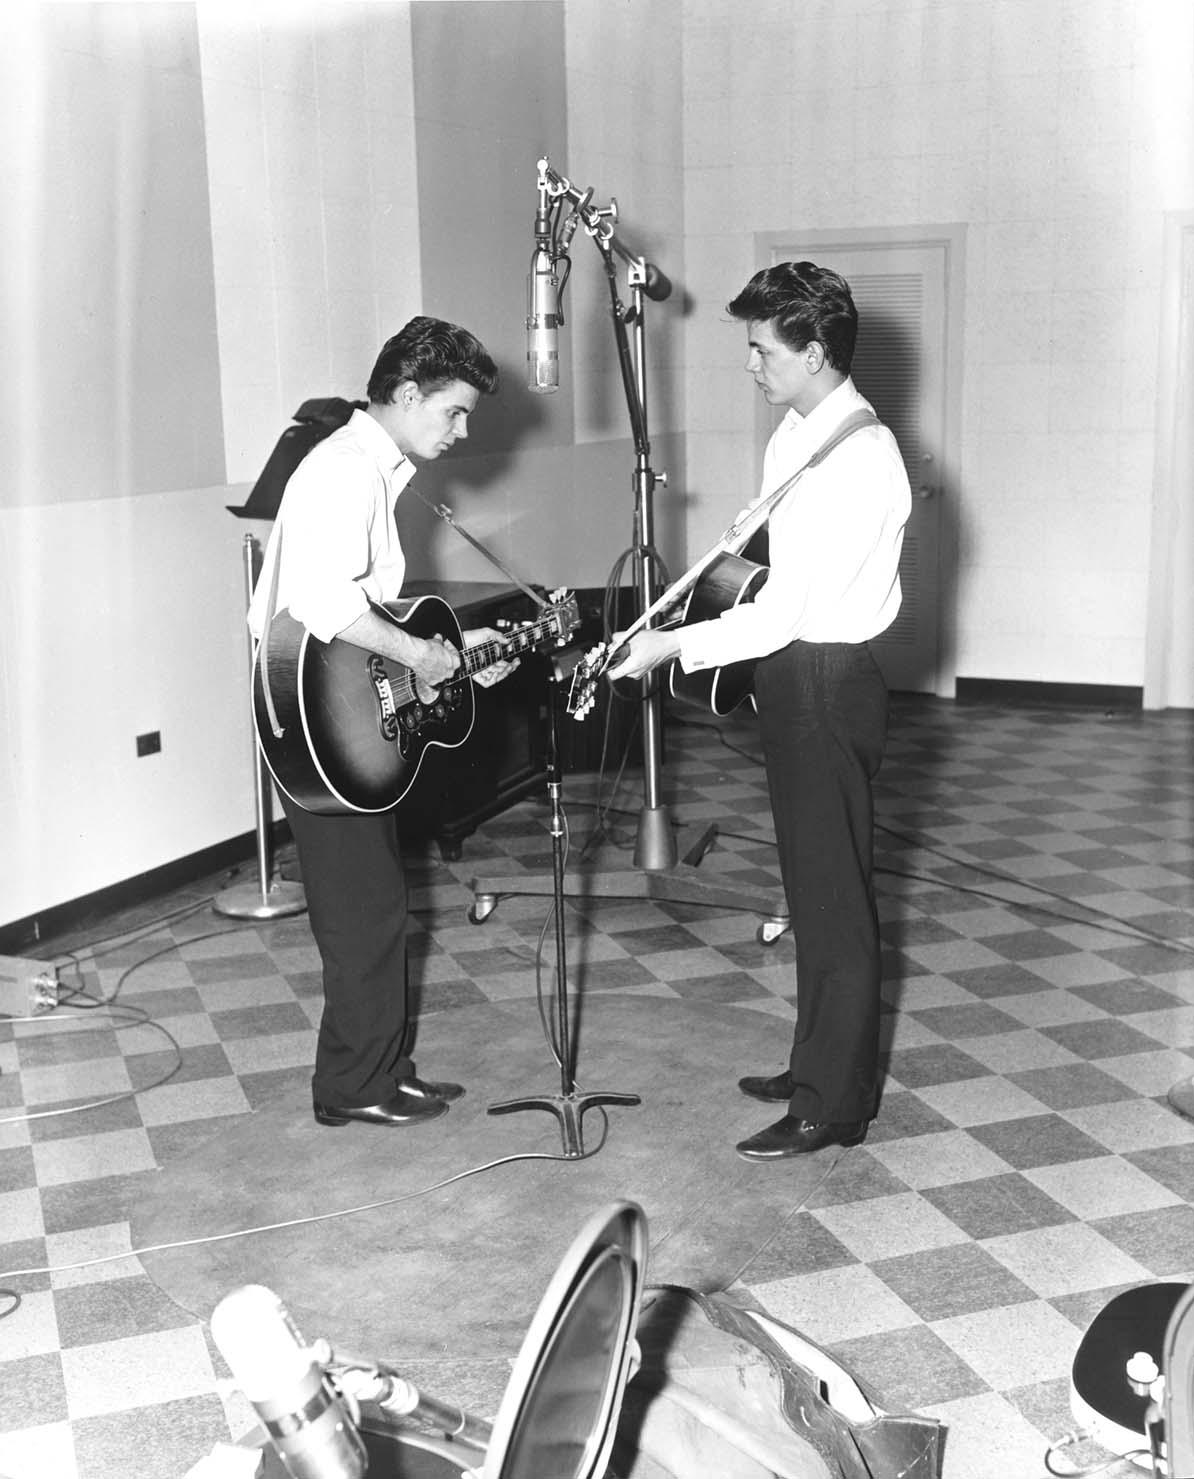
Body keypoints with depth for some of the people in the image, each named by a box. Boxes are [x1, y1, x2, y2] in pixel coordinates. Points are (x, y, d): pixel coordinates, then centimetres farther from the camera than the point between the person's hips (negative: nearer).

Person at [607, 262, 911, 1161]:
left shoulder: (857, 456, -20)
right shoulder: (797, 434, 10)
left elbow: (788, 606, -24)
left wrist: (675, 645, -21)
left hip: (827, 682, -10)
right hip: (796, 674, 10)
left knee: (833, 893, -1)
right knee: (814, 884, 18)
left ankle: (834, 1105, 10)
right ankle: (820, 1064, 33)